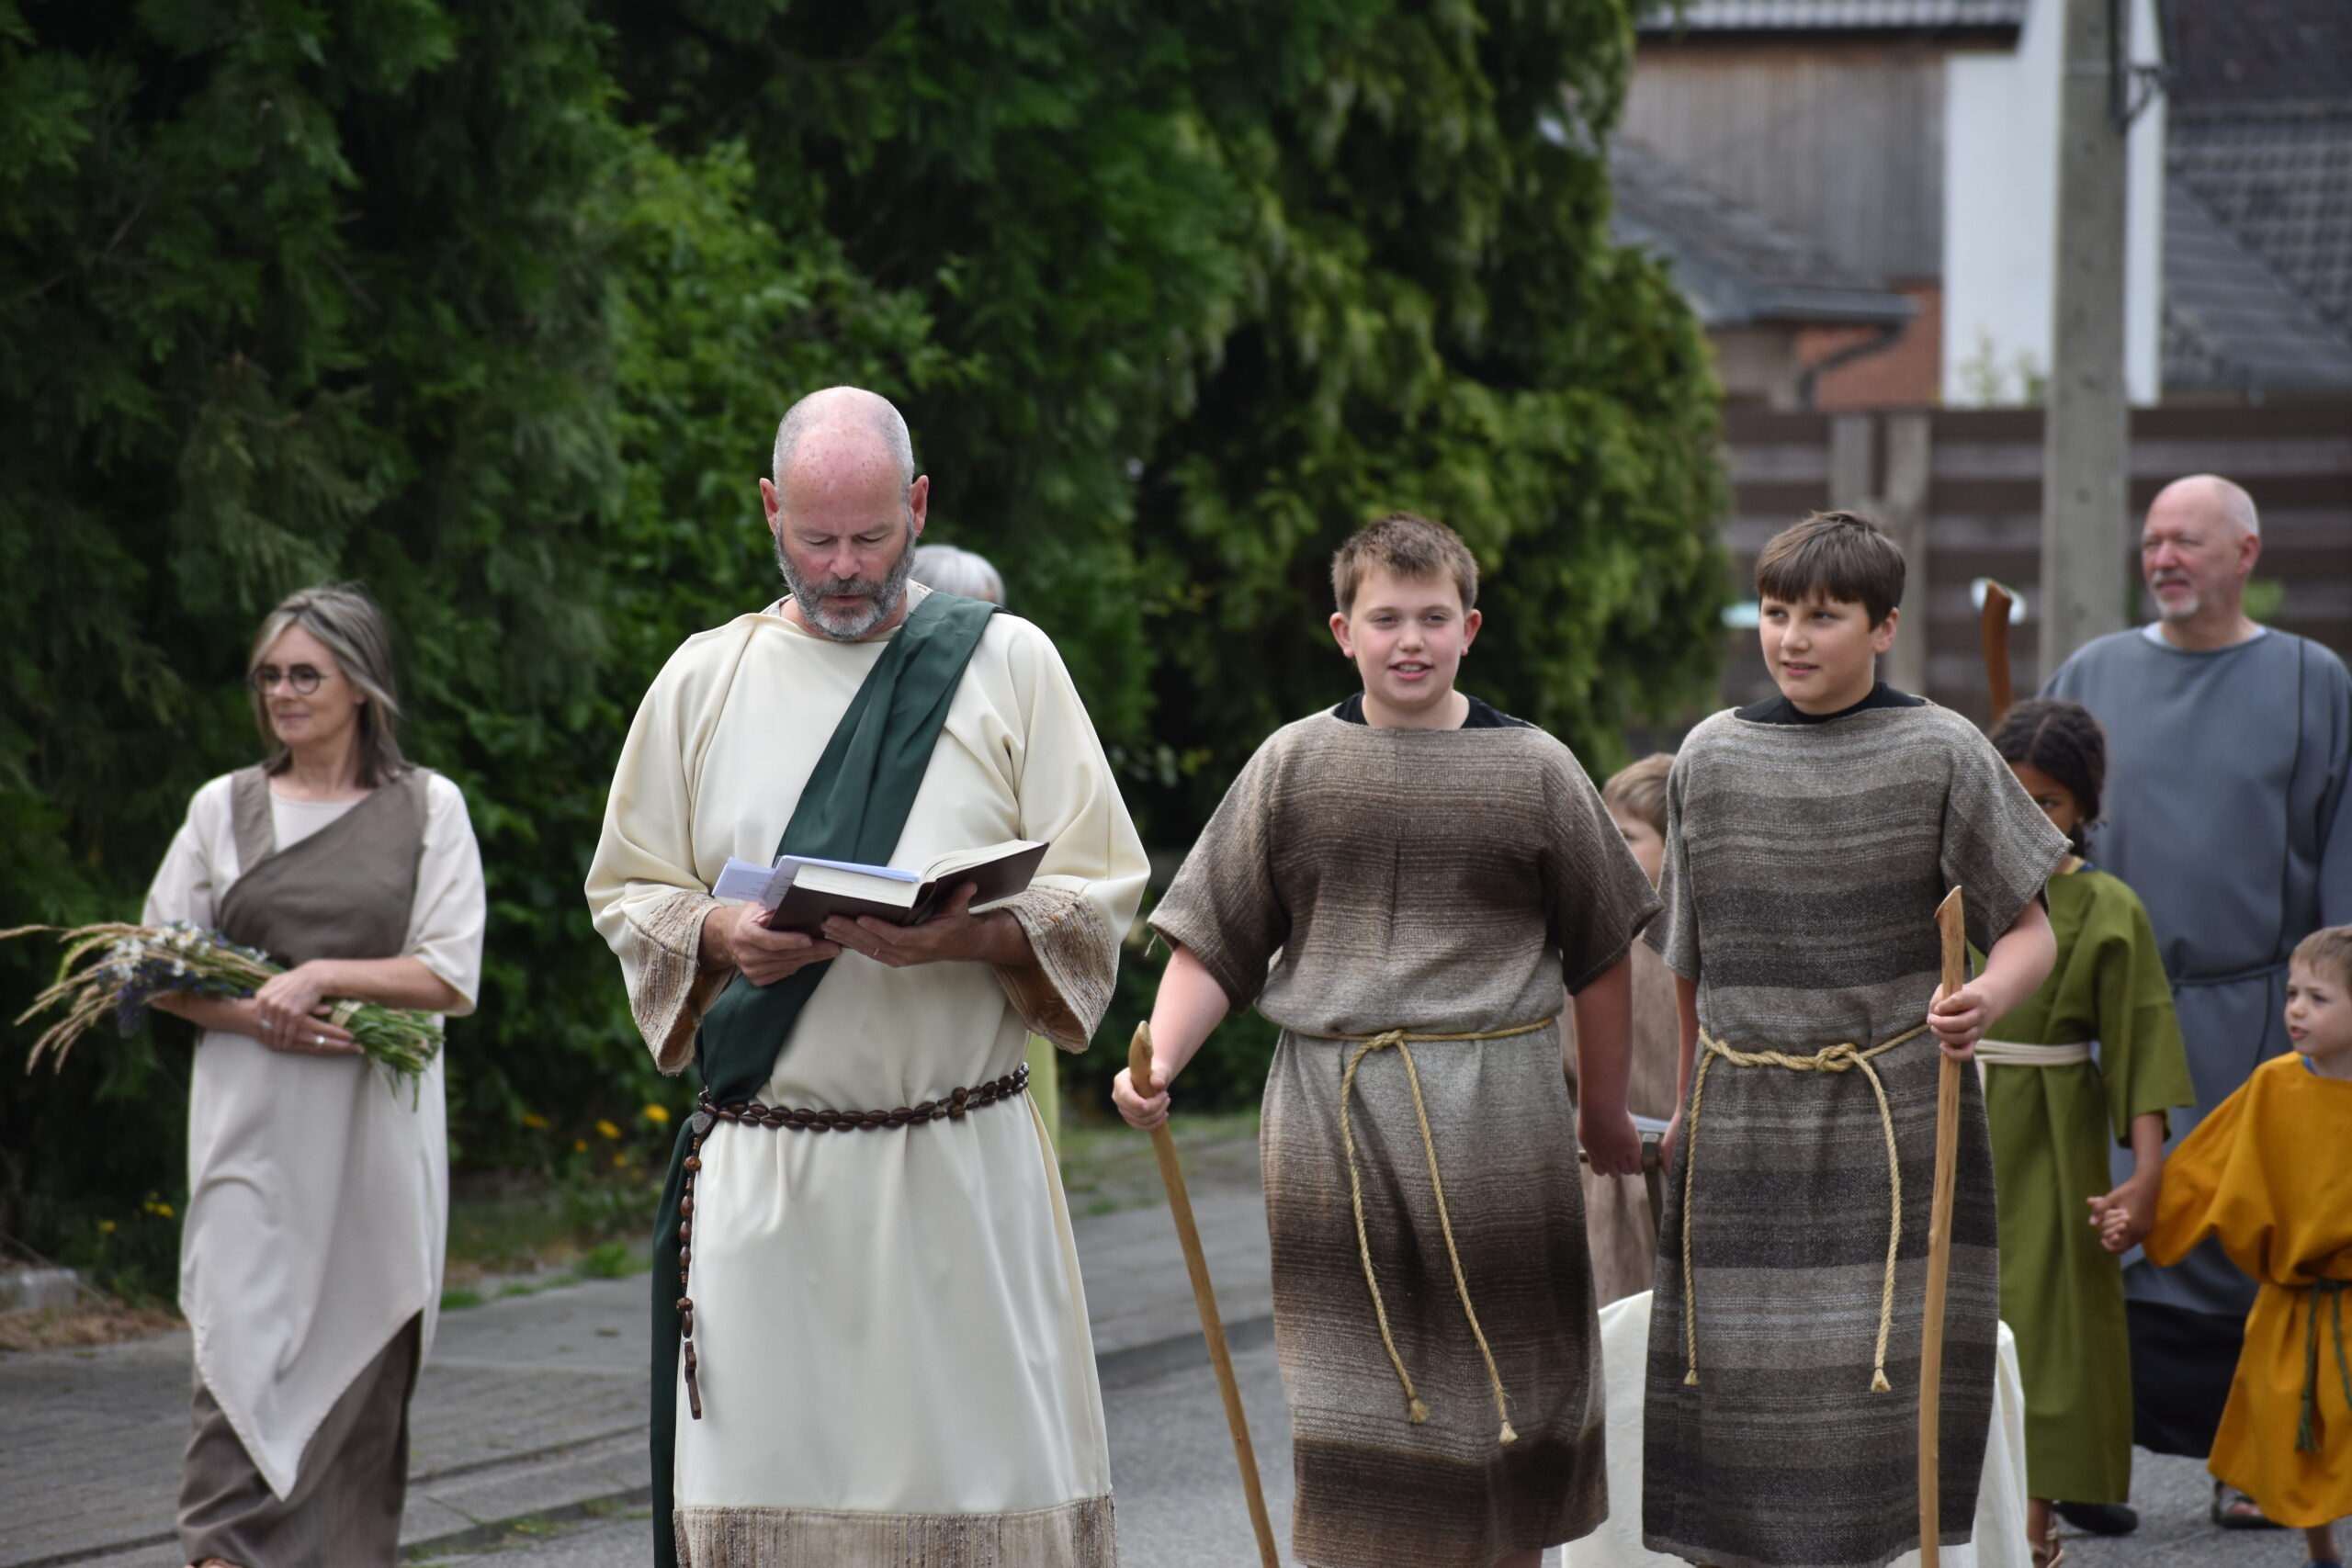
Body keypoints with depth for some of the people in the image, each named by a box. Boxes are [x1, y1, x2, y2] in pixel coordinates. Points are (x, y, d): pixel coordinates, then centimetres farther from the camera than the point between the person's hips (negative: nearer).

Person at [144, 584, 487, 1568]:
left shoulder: (427, 808, 6)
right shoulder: (224, 807, 10)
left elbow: (453, 979, -2)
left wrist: (321, 977, -14)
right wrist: (254, 1016, -9)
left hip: (378, 1125, 0)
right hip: (254, 1123, 0)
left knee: (360, 1371, 2)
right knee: (245, 1353, -11)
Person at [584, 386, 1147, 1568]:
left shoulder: (1007, 664, 5)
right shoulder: (704, 680, 10)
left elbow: (1100, 894, 2)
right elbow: (628, 894, 13)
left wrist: (967, 934, -17)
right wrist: (724, 938, -9)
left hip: (962, 1159, -1)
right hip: (764, 1174, 1)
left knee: (987, 1470, -5)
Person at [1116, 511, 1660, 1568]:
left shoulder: (1534, 770, 4)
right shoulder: (1293, 764, 6)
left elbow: (1600, 952, 11)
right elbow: (1213, 946, 6)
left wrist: (1607, 1115, 16)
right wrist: (1157, 1061, -9)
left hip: (1492, 1120, 0)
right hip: (1328, 1114, 0)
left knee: (1498, 1381, 6)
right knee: (1346, 1389, 0)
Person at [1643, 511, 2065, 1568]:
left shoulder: (1940, 753, -3)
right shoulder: (1711, 757, 5)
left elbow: (2029, 930, -3)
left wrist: (1986, 998, -23)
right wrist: (1689, 1106, 18)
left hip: (1895, 1124, -3)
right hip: (1741, 1132, 3)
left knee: (1879, 1400, -6)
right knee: (1734, 1389, 3)